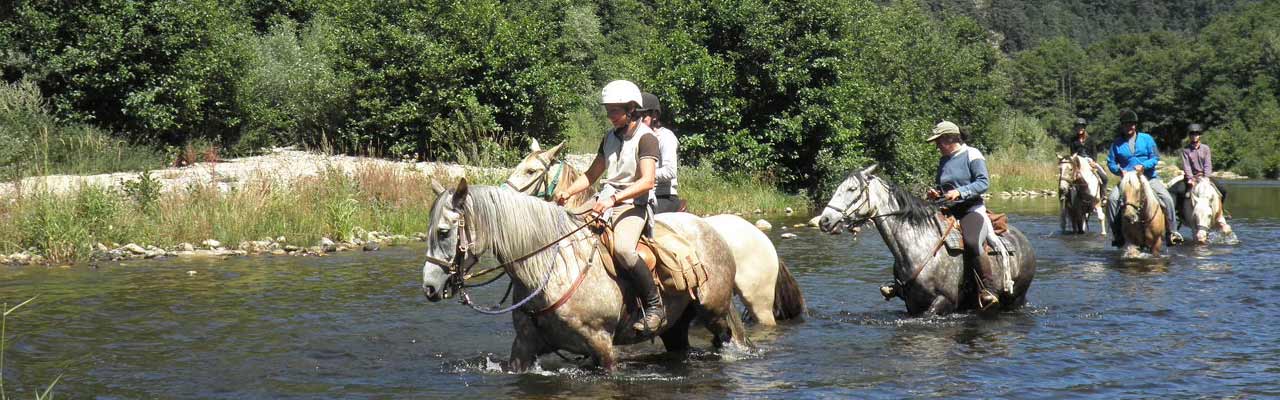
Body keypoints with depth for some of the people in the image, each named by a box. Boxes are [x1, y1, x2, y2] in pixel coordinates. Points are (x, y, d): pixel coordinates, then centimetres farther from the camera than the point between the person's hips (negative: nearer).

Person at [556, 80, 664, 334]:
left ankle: (654, 306, -21)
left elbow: (647, 181, -19)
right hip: (605, 202, 8)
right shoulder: (610, 137, 18)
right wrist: (567, 193, 5)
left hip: (633, 205, -8)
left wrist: (614, 198, -29)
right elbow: (592, 175, 23)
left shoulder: (645, 138, -6)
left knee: (622, 248, -35)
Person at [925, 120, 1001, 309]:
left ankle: (988, 289, -29)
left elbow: (984, 182, -12)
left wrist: (960, 192, -21)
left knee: (971, 243, -34)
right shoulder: (943, 160, 18)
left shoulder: (971, 155, -3)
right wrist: (935, 193, 8)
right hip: (948, 212, 8)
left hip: (972, 210, -8)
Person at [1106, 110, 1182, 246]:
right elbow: (1111, 162, 6)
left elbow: (1155, 158, -1)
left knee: (1166, 198, -20)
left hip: (1149, 177, -1)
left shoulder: (1146, 139, 4)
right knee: (1112, 199, -23)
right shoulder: (1117, 143, 6)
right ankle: (1117, 234, -14)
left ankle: (1171, 232, -10)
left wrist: (1143, 166, -19)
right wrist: (1119, 170, -15)